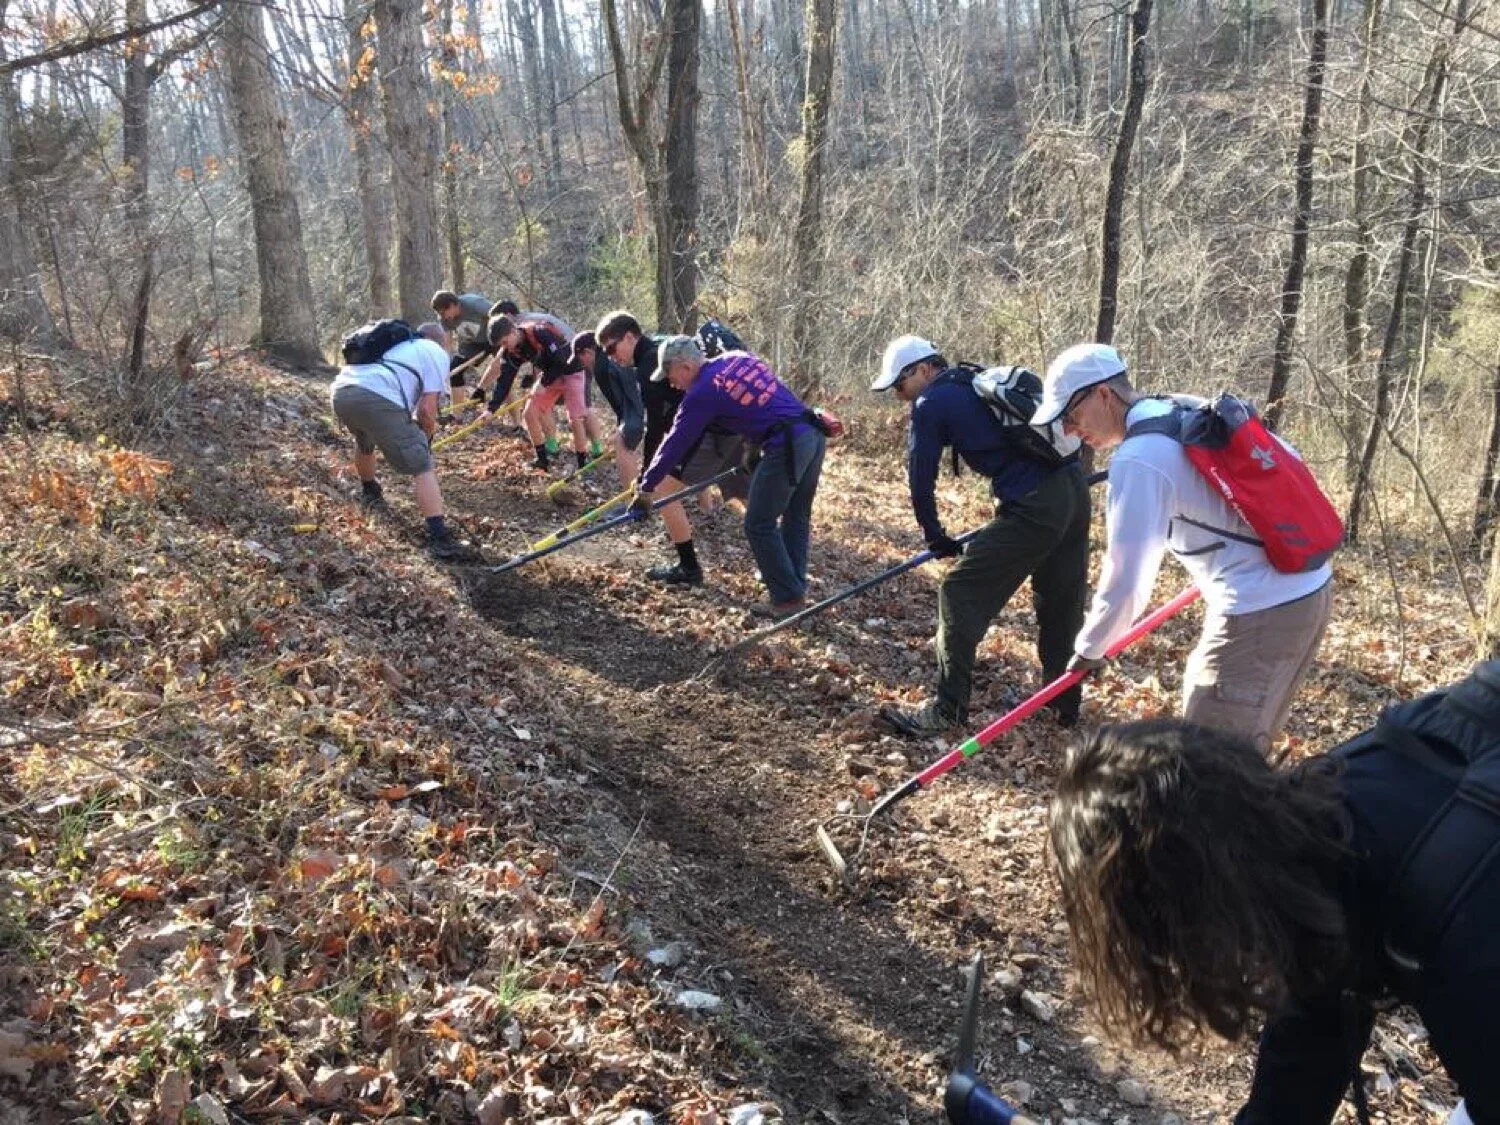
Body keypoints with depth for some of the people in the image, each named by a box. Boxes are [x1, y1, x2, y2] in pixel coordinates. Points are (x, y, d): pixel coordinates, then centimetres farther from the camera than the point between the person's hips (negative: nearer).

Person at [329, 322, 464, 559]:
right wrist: (424, 440, 25)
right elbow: (427, 409, 8)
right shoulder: (437, 353, 18)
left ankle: (370, 493, 61)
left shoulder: (397, 343, 38)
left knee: (365, 442, 39)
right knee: (422, 467, -2)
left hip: (341, 392, 7)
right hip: (377, 399, -7)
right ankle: (439, 539, -12)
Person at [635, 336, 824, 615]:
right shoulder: (740, 358, 16)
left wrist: (647, 489, 10)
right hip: (814, 434, 9)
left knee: (759, 526, 3)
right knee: (796, 518, 19)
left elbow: (675, 443, 1)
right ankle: (796, 587, 26)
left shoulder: (702, 393, -4)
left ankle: (787, 598, 6)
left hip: (786, 446, -9)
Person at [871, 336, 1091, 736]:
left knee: (961, 594, -2)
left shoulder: (931, 404, -1)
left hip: (1033, 508, -9)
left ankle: (948, 710, -2)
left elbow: (921, 477, 1)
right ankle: (1065, 704, 33)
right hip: (1075, 491, 9)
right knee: (1062, 603, 19)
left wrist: (935, 538, 14)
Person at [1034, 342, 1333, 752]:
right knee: (1242, 748, 22)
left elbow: (1125, 577, -16)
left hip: (1259, 612, -9)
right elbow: (1290, 462, 19)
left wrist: (1089, 648, -1)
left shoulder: (1138, 458, -16)